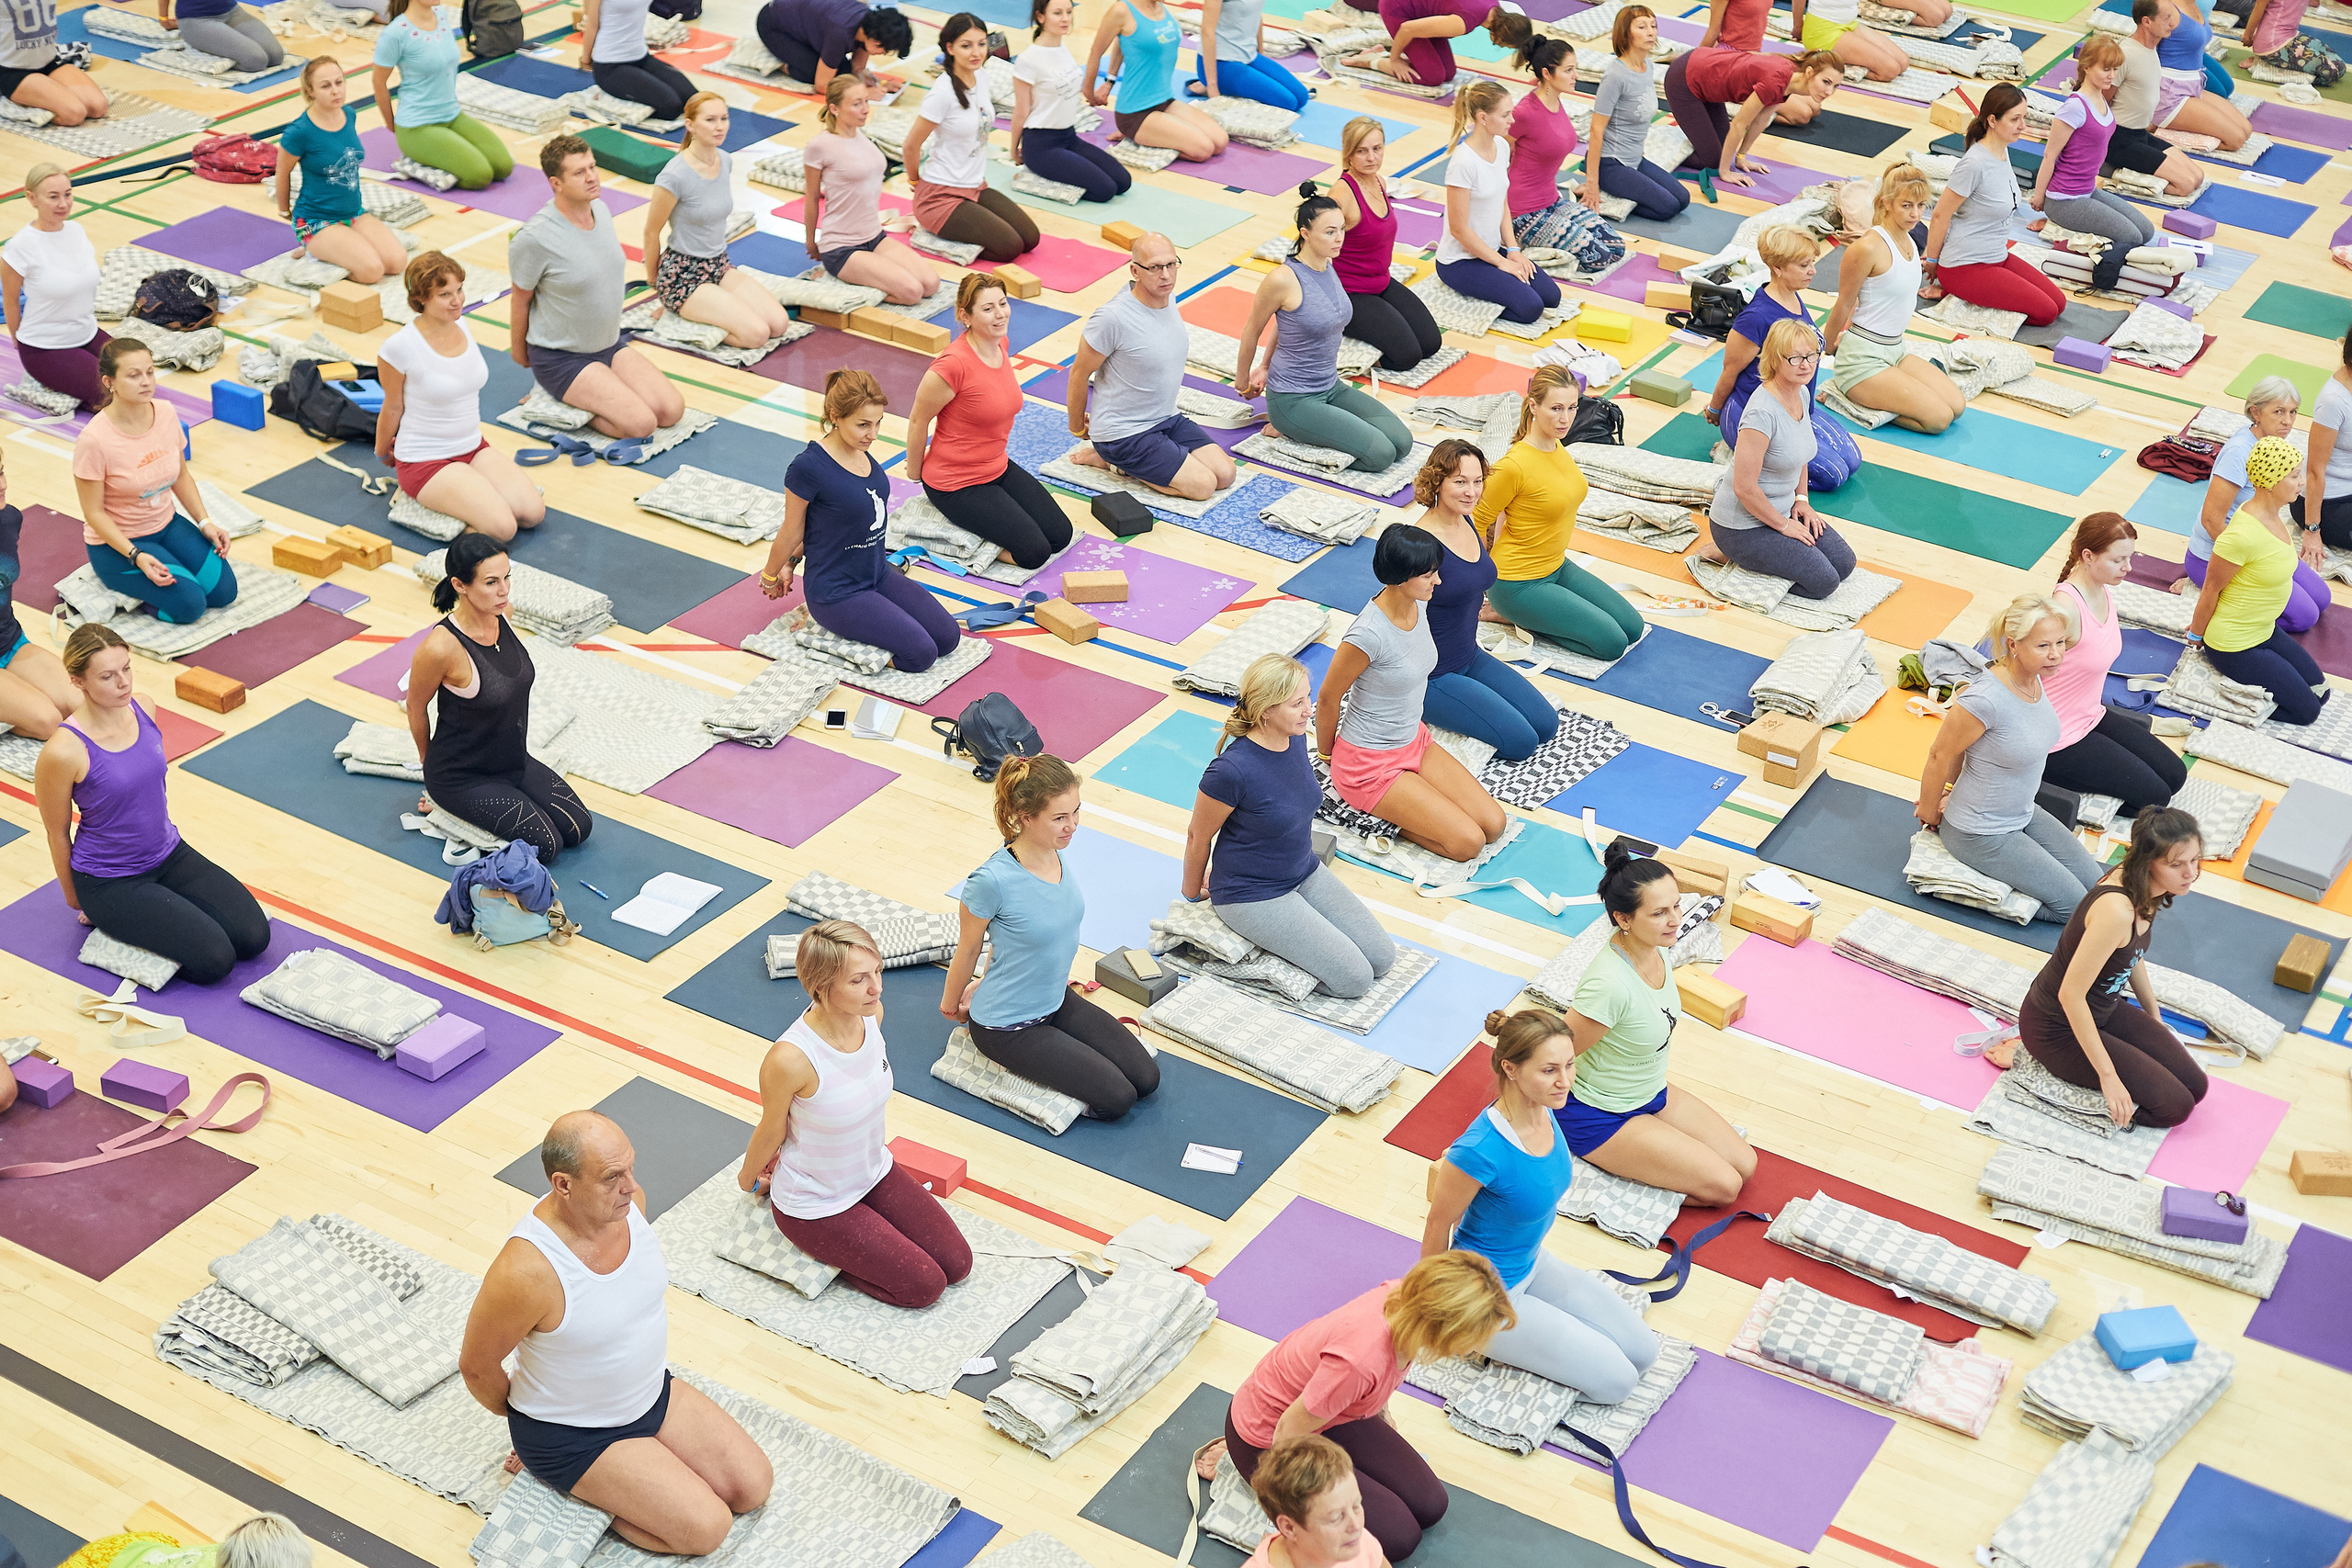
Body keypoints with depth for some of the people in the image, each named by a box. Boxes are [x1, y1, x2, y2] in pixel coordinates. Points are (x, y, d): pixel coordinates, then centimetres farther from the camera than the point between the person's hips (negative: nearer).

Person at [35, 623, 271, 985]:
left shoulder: (143, 708, -7)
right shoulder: (63, 751, -26)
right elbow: (58, 834, -10)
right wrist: (75, 901, 4)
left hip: (169, 853, 6)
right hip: (109, 881, -6)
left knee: (254, 937, -7)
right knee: (214, 959, -16)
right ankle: (111, 920, 7)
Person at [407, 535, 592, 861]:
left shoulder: (501, 616, -10)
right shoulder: (441, 647, -31)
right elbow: (416, 707, -12)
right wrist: (432, 765, 6)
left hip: (513, 759, 7)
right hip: (463, 777, -7)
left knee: (579, 828, 4)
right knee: (546, 846, -10)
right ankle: (446, 806, 9)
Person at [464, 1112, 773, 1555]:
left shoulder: (629, 1200, -15)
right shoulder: (526, 1271, -36)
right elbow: (476, 1367, -19)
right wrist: (523, 1414, -1)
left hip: (652, 1392, 7)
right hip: (572, 1433, -7)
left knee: (753, 1486, 3)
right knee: (705, 1527, -13)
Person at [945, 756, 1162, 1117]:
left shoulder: (1056, 854, -9)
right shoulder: (991, 881, -31)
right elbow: (968, 950, -12)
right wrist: (951, 1005, 5)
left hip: (1056, 1002, 7)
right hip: (1008, 1027, -7)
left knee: (1146, 1079, 6)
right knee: (1116, 1098, -11)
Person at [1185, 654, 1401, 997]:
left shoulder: (1296, 738, -8)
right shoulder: (1231, 771, -31)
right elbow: (1198, 837, -13)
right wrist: (1193, 893, 4)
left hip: (1304, 874, 8)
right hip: (1252, 895, -8)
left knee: (1382, 958, 4)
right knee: (1353, 977, -10)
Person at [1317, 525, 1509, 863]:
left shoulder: (1418, 604, -6)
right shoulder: (1369, 634, -31)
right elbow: (1328, 698, -17)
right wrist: (1326, 754, -1)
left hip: (1414, 742, 8)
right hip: (1370, 764, -8)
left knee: (1494, 825, 0)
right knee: (1468, 842, -12)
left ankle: (1389, 804, 12)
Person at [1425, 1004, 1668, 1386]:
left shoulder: (1546, 1111, -12)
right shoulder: (1480, 1150, -36)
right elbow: (1439, 1225, -20)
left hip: (1532, 1264, 8)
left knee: (1642, 1351, 9)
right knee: (1616, 1381, -6)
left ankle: (1512, 1340, 16)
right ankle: (1493, 1340, 8)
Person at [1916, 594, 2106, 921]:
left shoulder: (2034, 679, -9)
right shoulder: (1985, 699, -35)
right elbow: (1940, 755, -21)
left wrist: (1951, 795, 11)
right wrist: (1929, 815, -6)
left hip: (2023, 814, 8)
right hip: (1982, 835, -8)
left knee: (2096, 887, 14)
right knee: (2074, 906, -5)